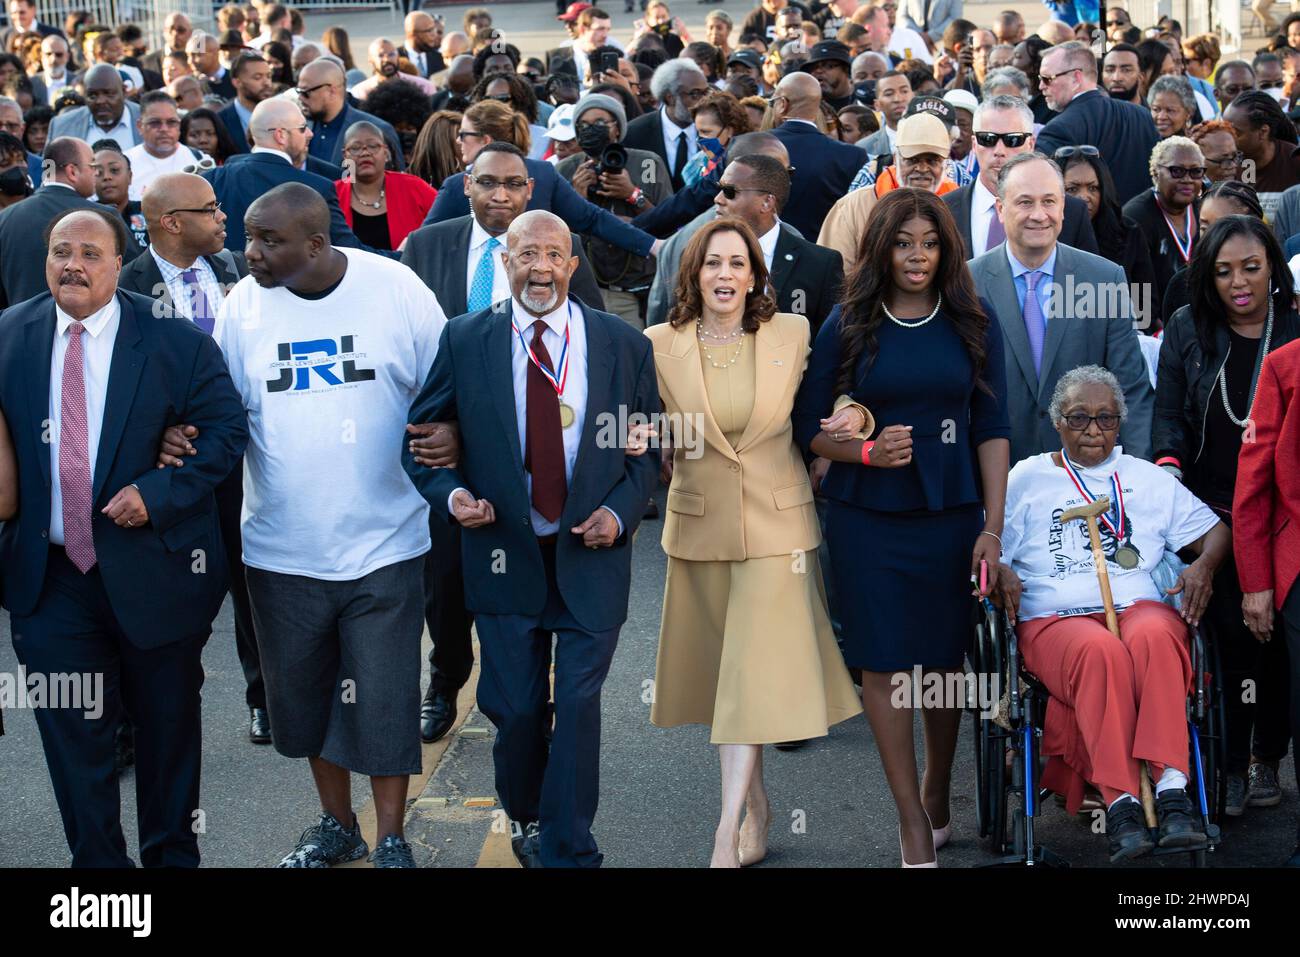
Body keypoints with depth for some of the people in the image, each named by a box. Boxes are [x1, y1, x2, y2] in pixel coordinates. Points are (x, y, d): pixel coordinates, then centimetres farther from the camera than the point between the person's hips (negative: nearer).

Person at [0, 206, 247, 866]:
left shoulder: (174, 339, -8)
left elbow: (227, 431, -7)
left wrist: (158, 494, -19)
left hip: (153, 572, -2)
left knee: (168, 729, 13)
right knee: (72, 737, 8)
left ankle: (172, 856, 32)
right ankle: (96, 861, 24)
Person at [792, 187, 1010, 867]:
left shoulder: (973, 323, 2)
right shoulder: (848, 325, 0)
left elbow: (992, 428, 0)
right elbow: (809, 429, 2)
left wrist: (993, 527, -6)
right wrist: (868, 451, -16)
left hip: (951, 511, 1)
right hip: (866, 515, -1)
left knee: (945, 657, 7)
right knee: (883, 660, -1)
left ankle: (937, 797, 25)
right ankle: (912, 819, 7)